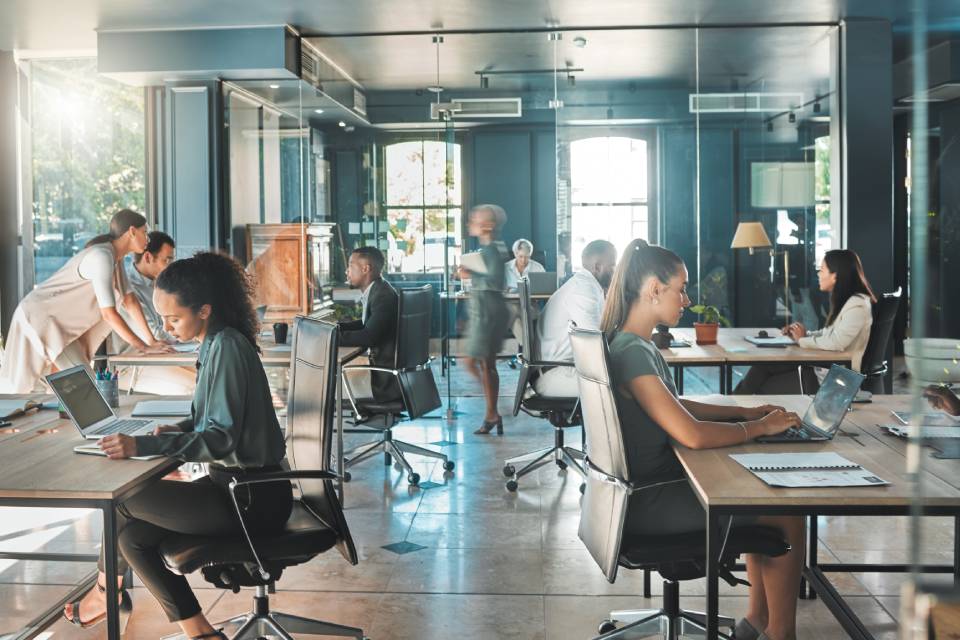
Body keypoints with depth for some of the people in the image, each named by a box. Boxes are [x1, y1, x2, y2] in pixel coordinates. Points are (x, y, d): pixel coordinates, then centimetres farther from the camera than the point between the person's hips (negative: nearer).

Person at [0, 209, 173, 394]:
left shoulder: (115, 256, 4)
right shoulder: (102, 257, -26)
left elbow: (129, 300, 6)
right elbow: (109, 313, -30)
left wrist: (151, 340, -1)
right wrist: (144, 347, -26)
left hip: (60, 320, 9)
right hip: (40, 315, -9)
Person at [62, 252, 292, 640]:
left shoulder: (227, 347, -19)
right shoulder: (216, 342, 9)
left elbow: (222, 438, -23)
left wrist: (144, 446, -27)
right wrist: (181, 429, 3)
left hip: (250, 499, -9)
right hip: (236, 486, 9)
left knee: (124, 500, -3)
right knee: (133, 537, 1)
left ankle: (104, 592, 23)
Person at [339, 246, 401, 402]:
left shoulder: (383, 295, -21)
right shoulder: (375, 291, 9)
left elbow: (369, 337, -27)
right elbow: (364, 325, 19)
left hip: (387, 379, -10)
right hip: (383, 367, 10)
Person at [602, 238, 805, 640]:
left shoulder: (638, 345, 7)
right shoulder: (631, 352, -24)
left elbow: (674, 405, 19)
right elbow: (693, 434, -30)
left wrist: (744, 411, 10)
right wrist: (759, 427, -15)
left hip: (653, 483, 10)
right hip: (646, 503, -10)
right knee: (788, 516, -2)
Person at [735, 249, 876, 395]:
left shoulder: (858, 305, -18)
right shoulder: (844, 301, 12)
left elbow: (836, 342, -27)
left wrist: (802, 340, -12)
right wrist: (804, 334, 0)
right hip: (821, 367, 9)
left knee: (764, 388, -6)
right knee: (763, 366, -4)